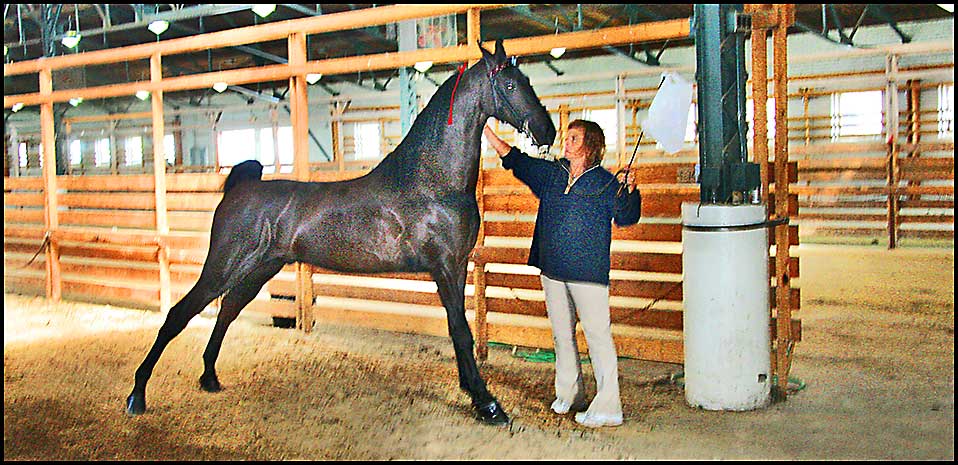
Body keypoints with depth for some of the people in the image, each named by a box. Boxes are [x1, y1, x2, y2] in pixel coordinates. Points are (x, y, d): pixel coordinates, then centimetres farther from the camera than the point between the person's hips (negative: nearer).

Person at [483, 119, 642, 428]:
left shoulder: (604, 182, -4)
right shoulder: (550, 173, 10)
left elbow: (626, 218, -11)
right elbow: (513, 158, 15)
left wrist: (629, 192, -29)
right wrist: (485, 130, 13)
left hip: (589, 273, -6)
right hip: (552, 271, 6)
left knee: (598, 335, -8)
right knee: (562, 335, 15)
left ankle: (607, 408, -5)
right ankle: (568, 395, 29)